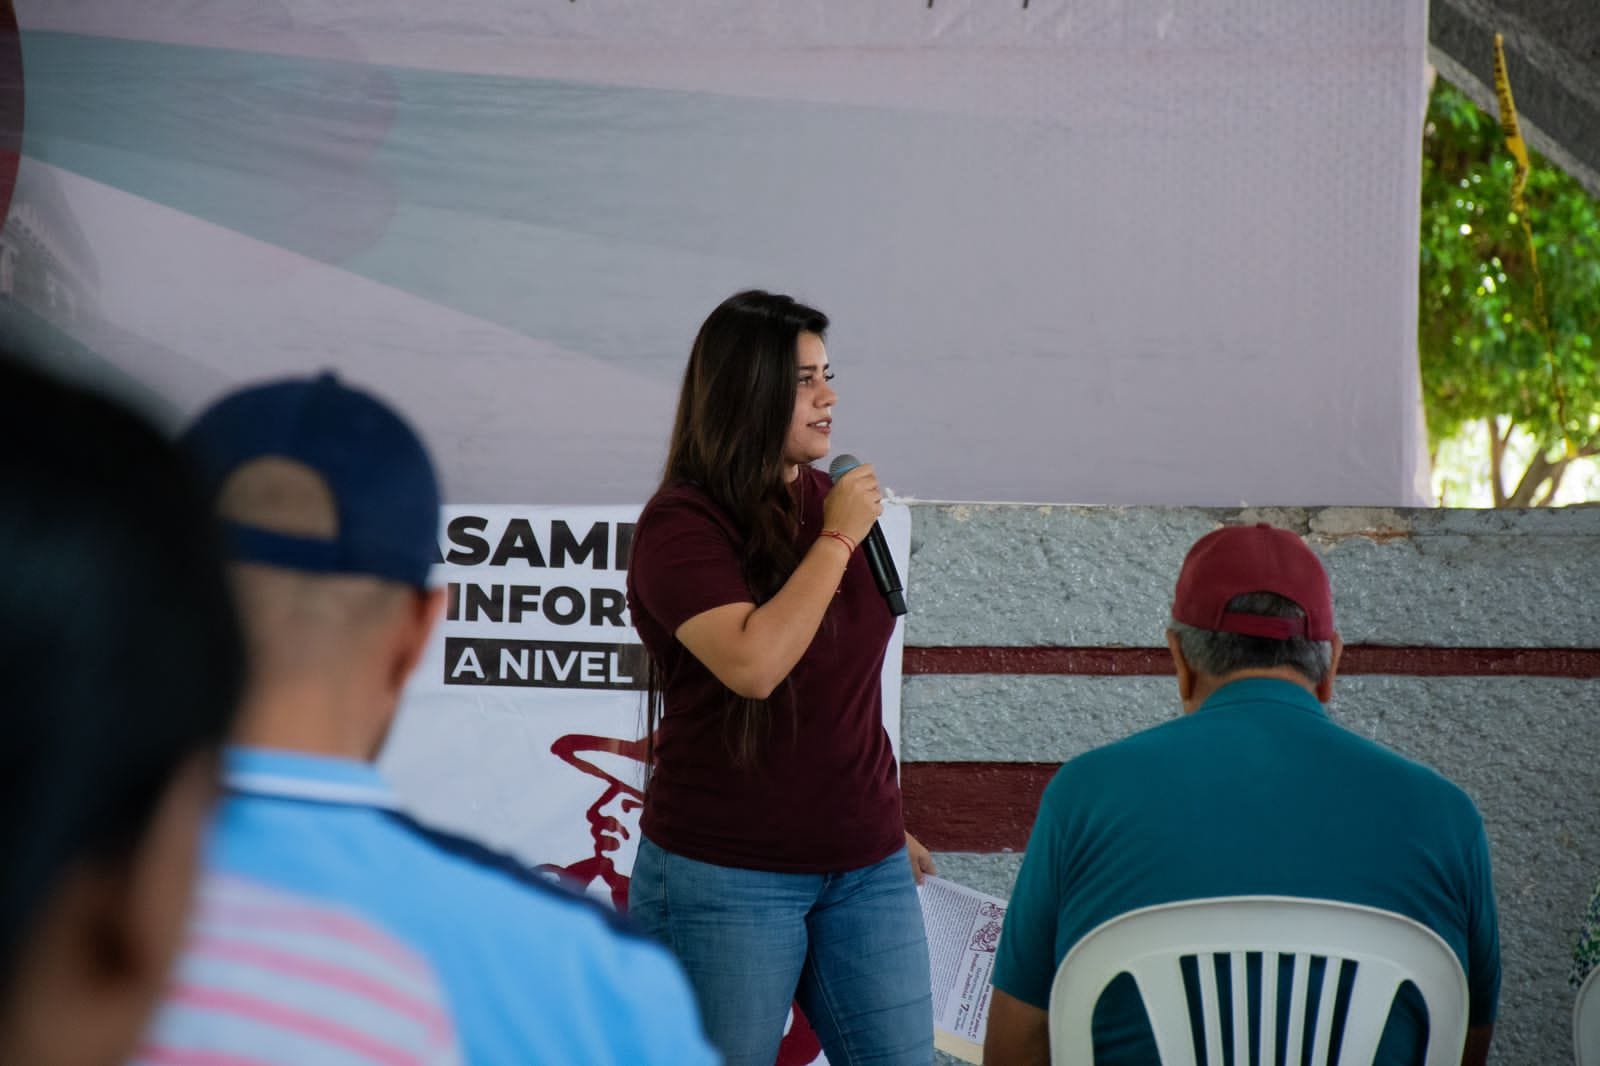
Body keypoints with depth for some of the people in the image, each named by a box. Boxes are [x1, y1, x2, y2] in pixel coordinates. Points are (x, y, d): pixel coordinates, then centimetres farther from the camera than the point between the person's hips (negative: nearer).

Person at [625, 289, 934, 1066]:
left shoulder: (826, 500, 7)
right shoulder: (682, 525, -11)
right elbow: (754, 664, -26)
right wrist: (836, 539, -18)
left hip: (865, 865, 6)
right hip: (726, 877, -6)